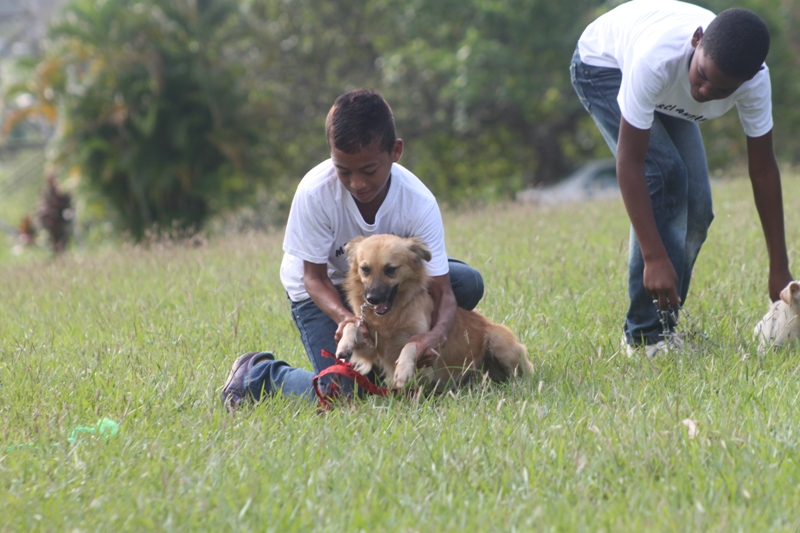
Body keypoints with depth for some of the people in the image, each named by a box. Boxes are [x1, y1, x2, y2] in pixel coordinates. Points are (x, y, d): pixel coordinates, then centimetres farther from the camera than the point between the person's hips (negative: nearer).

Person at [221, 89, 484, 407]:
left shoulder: (418, 203, -28)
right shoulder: (315, 193, -33)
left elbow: (442, 291, -28)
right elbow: (314, 277, -21)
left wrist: (434, 336, -51)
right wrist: (344, 317, -42)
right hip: (327, 288, -3)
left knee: (468, 282, -20)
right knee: (338, 391, -23)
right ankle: (257, 373, 7)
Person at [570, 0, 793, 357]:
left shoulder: (754, 81, -32)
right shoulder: (657, 58, -46)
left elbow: (763, 169, -20)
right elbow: (629, 161, -41)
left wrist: (779, 270, -18)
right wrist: (654, 258, -43)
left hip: (666, 97, 5)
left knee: (696, 207, -6)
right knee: (663, 174, -25)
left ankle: (666, 323, 11)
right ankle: (646, 334, -20)